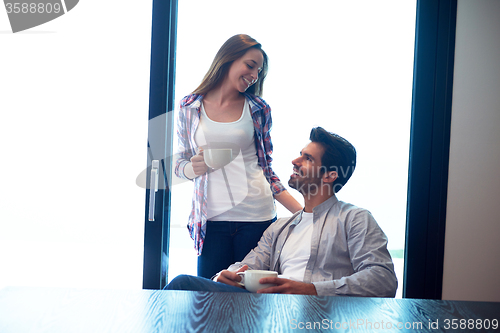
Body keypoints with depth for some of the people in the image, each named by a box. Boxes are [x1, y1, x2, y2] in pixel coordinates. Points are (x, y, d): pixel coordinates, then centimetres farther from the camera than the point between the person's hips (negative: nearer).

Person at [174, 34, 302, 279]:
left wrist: (303, 212, 4)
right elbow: (180, 165, 12)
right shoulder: (189, 107, 6)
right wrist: (193, 169, -12)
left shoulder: (258, 109, 7)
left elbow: (266, 169, 11)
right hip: (211, 220, 0)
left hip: (256, 216, 0)